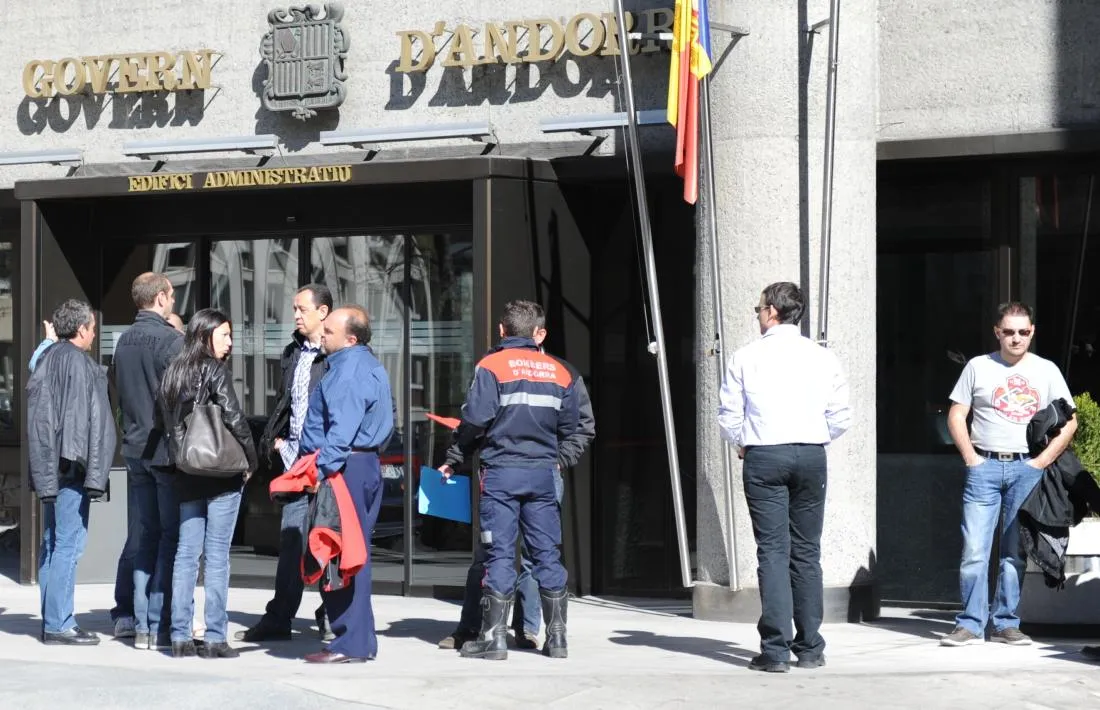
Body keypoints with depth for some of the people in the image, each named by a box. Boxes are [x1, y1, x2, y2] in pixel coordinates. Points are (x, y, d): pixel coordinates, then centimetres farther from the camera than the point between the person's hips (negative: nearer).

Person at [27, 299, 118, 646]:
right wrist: (93, 473, -14)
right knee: (69, 542, -7)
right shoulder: (77, 362, -11)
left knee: (52, 542, 13)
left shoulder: (47, 358, 15)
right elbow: (86, 418, -15)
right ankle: (58, 624, -7)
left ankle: (51, 619, 17)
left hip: (48, 467, 9)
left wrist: (44, 471, 18)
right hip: (71, 464, -9)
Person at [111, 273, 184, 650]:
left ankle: (138, 621, 13)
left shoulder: (124, 341, 9)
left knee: (142, 535, 11)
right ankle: (160, 625, -3)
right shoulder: (171, 340, -13)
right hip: (168, 449, -7)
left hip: (135, 449, 7)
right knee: (171, 537, -2)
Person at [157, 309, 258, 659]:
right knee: (217, 554, -3)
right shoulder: (215, 371, -9)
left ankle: (180, 636, 9)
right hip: (222, 472, -6)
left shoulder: (172, 373, 10)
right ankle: (214, 638, -2)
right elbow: (234, 418, -15)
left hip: (186, 473, 6)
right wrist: (250, 460, -5)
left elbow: (163, 421, 12)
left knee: (187, 551, 9)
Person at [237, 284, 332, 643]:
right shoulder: (293, 353, 15)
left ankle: (332, 614, 12)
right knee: (290, 538, 5)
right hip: (296, 458, 6)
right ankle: (279, 618, 7)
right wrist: (274, 438, 12)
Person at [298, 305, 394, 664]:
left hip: (346, 469, -11)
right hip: (367, 464, 11)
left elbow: (343, 427, -23)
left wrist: (323, 468, -25)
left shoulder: (349, 370, -14)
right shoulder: (368, 364, 19)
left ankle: (351, 644, -6)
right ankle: (359, 640, 18)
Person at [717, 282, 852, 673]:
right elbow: (841, 416, 5)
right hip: (812, 456, 2)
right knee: (806, 552, 10)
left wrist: (743, 445, 18)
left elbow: (728, 416, 0)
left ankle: (776, 650, -7)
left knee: (772, 551, -2)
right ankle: (810, 648, 12)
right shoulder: (822, 357, 5)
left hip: (763, 457, -2)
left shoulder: (746, 357, -1)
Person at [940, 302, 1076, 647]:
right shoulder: (978, 367, 8)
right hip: (984, 467, -1)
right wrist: (970, 458, -4)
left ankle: (1006, 624, 10)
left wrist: (1042, 461, -1)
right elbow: (956, 415, 8)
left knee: (1015, 552, 4)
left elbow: (1069, 422, 9)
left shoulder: (1046, 370, 9)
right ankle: (970, 625, -2)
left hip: (1026, 468, 1)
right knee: (973, 550, -6)